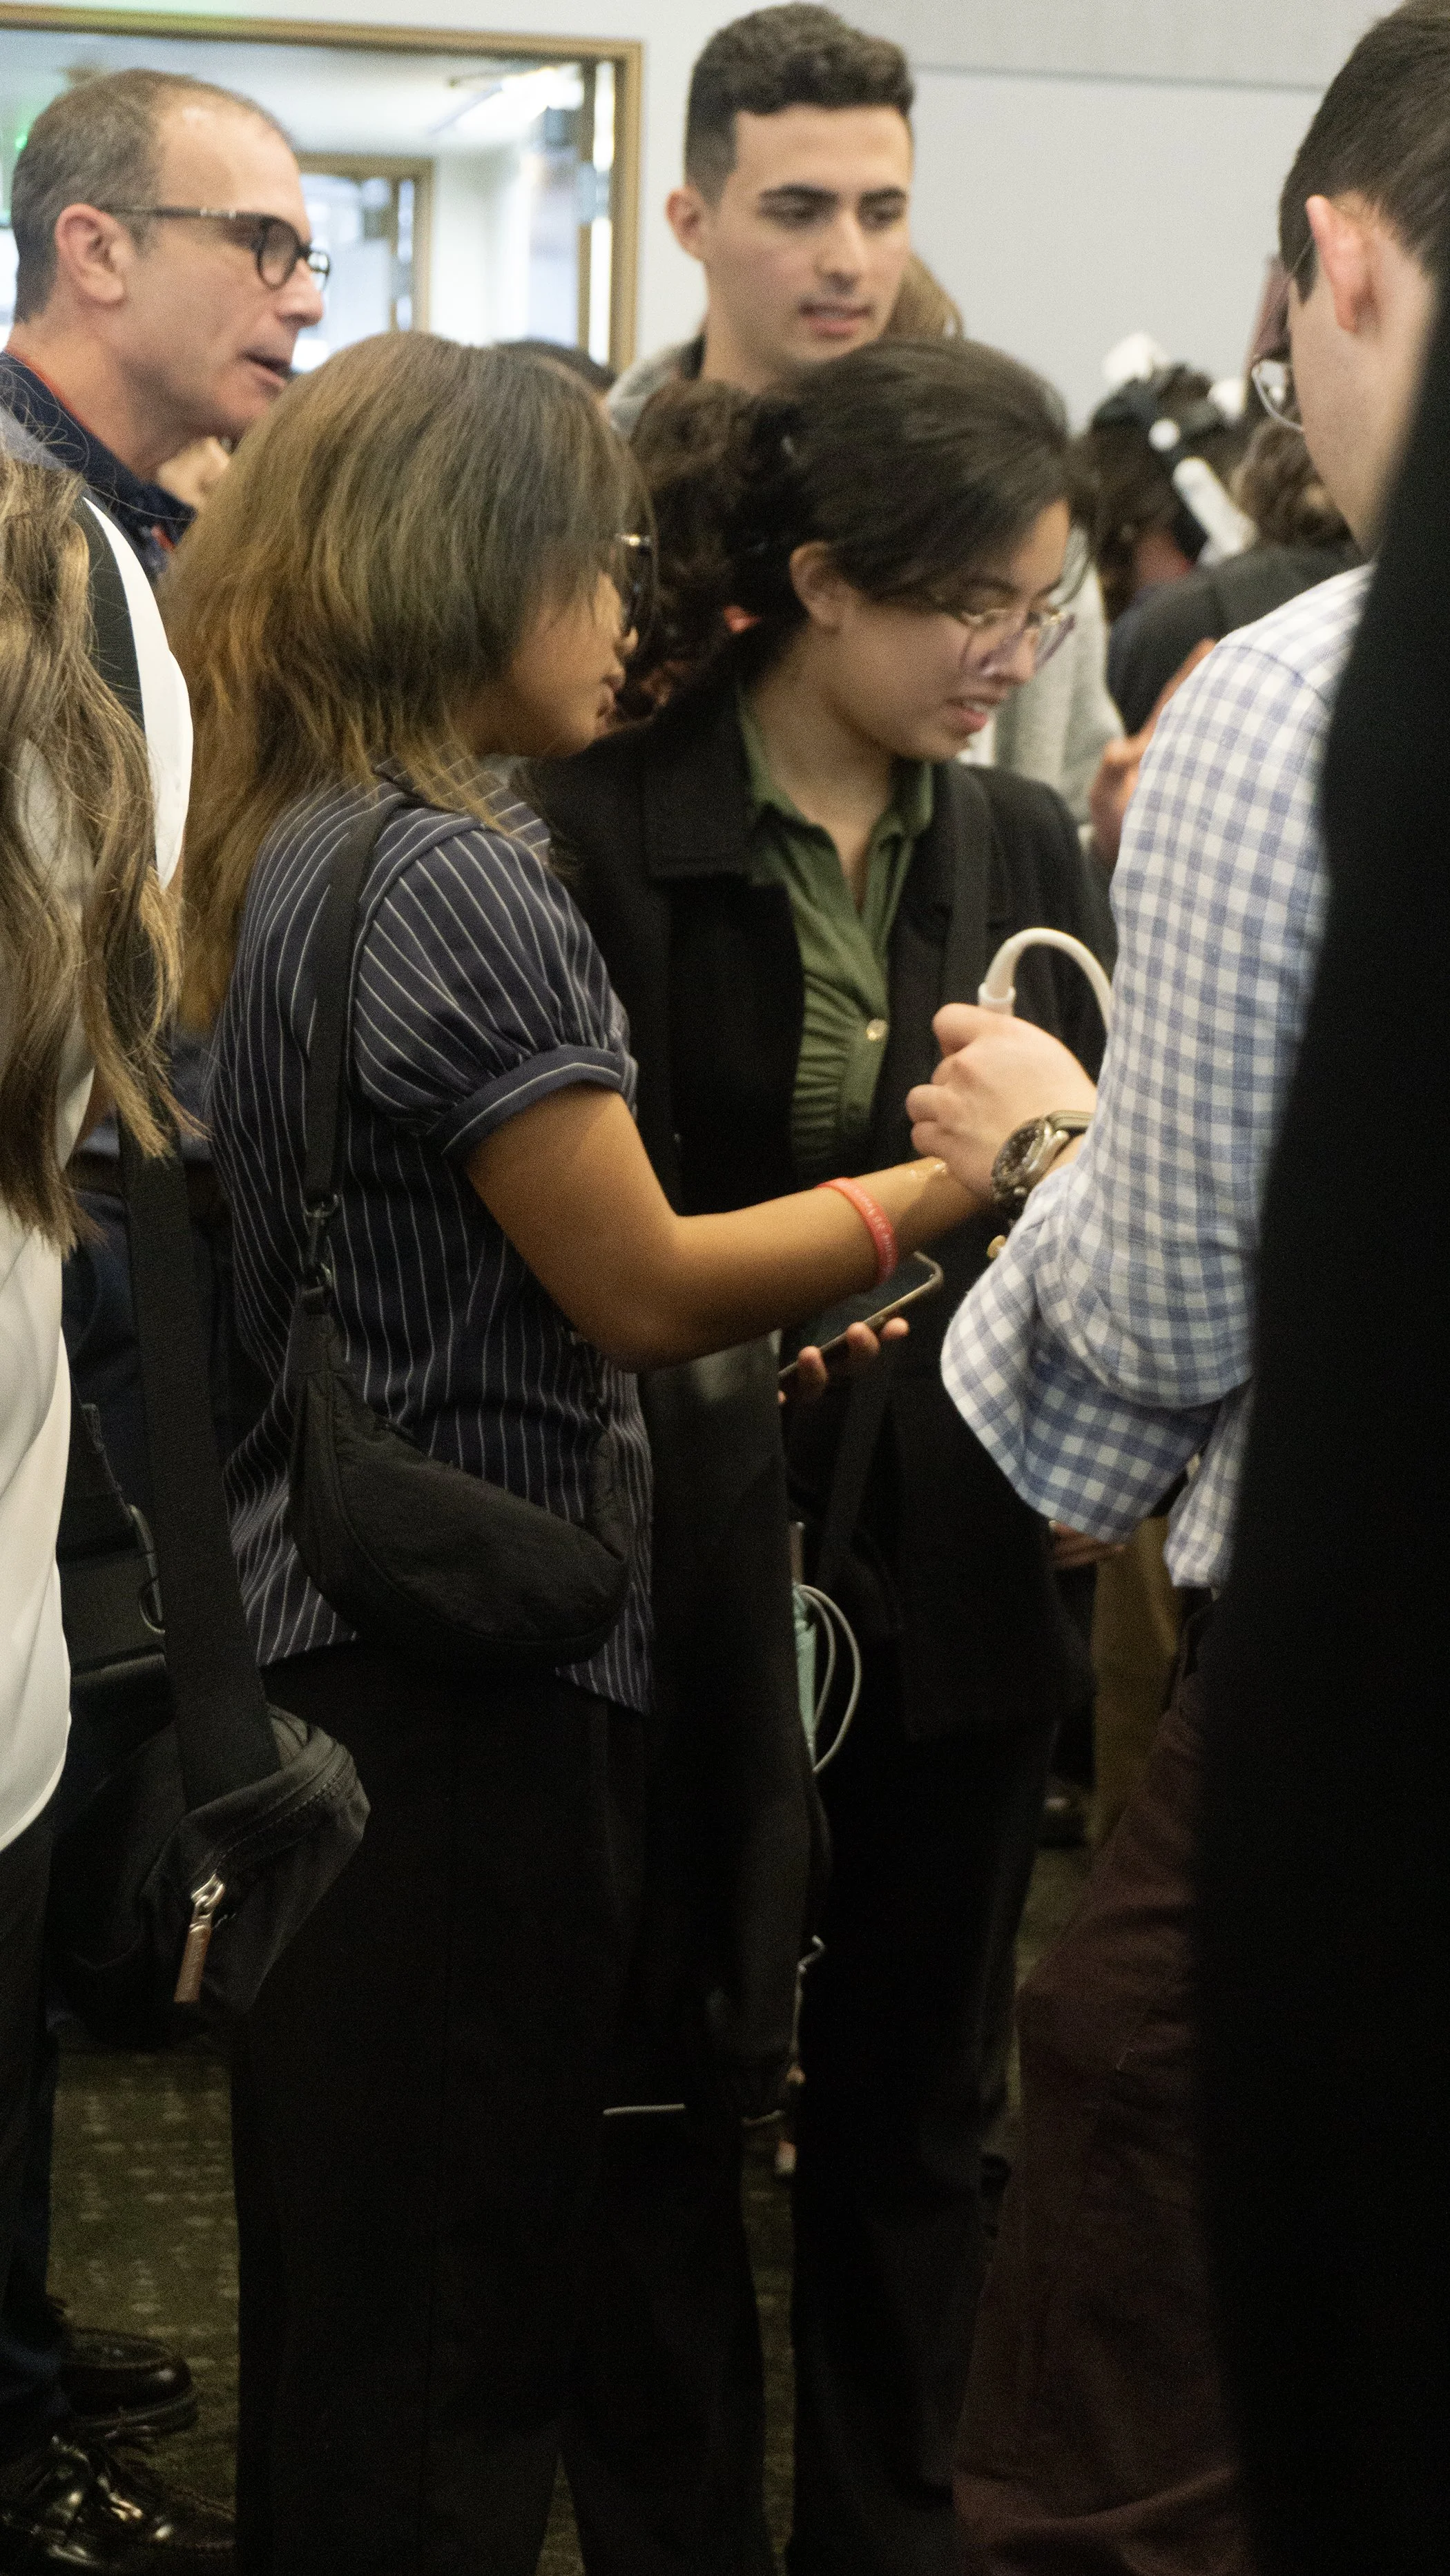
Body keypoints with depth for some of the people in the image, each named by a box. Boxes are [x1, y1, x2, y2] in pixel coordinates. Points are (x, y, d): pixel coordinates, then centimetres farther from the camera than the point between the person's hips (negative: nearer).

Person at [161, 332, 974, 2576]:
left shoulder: (280, 848, 9)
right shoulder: (453, 879, -19)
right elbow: (641, 1286, -16)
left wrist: (745, 1304, 12)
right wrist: (961, 1175, -10)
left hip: (312, 1619, 9)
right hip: (468, 1656, -9)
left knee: (341, 2266, 20)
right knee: (454, 2304, 3)